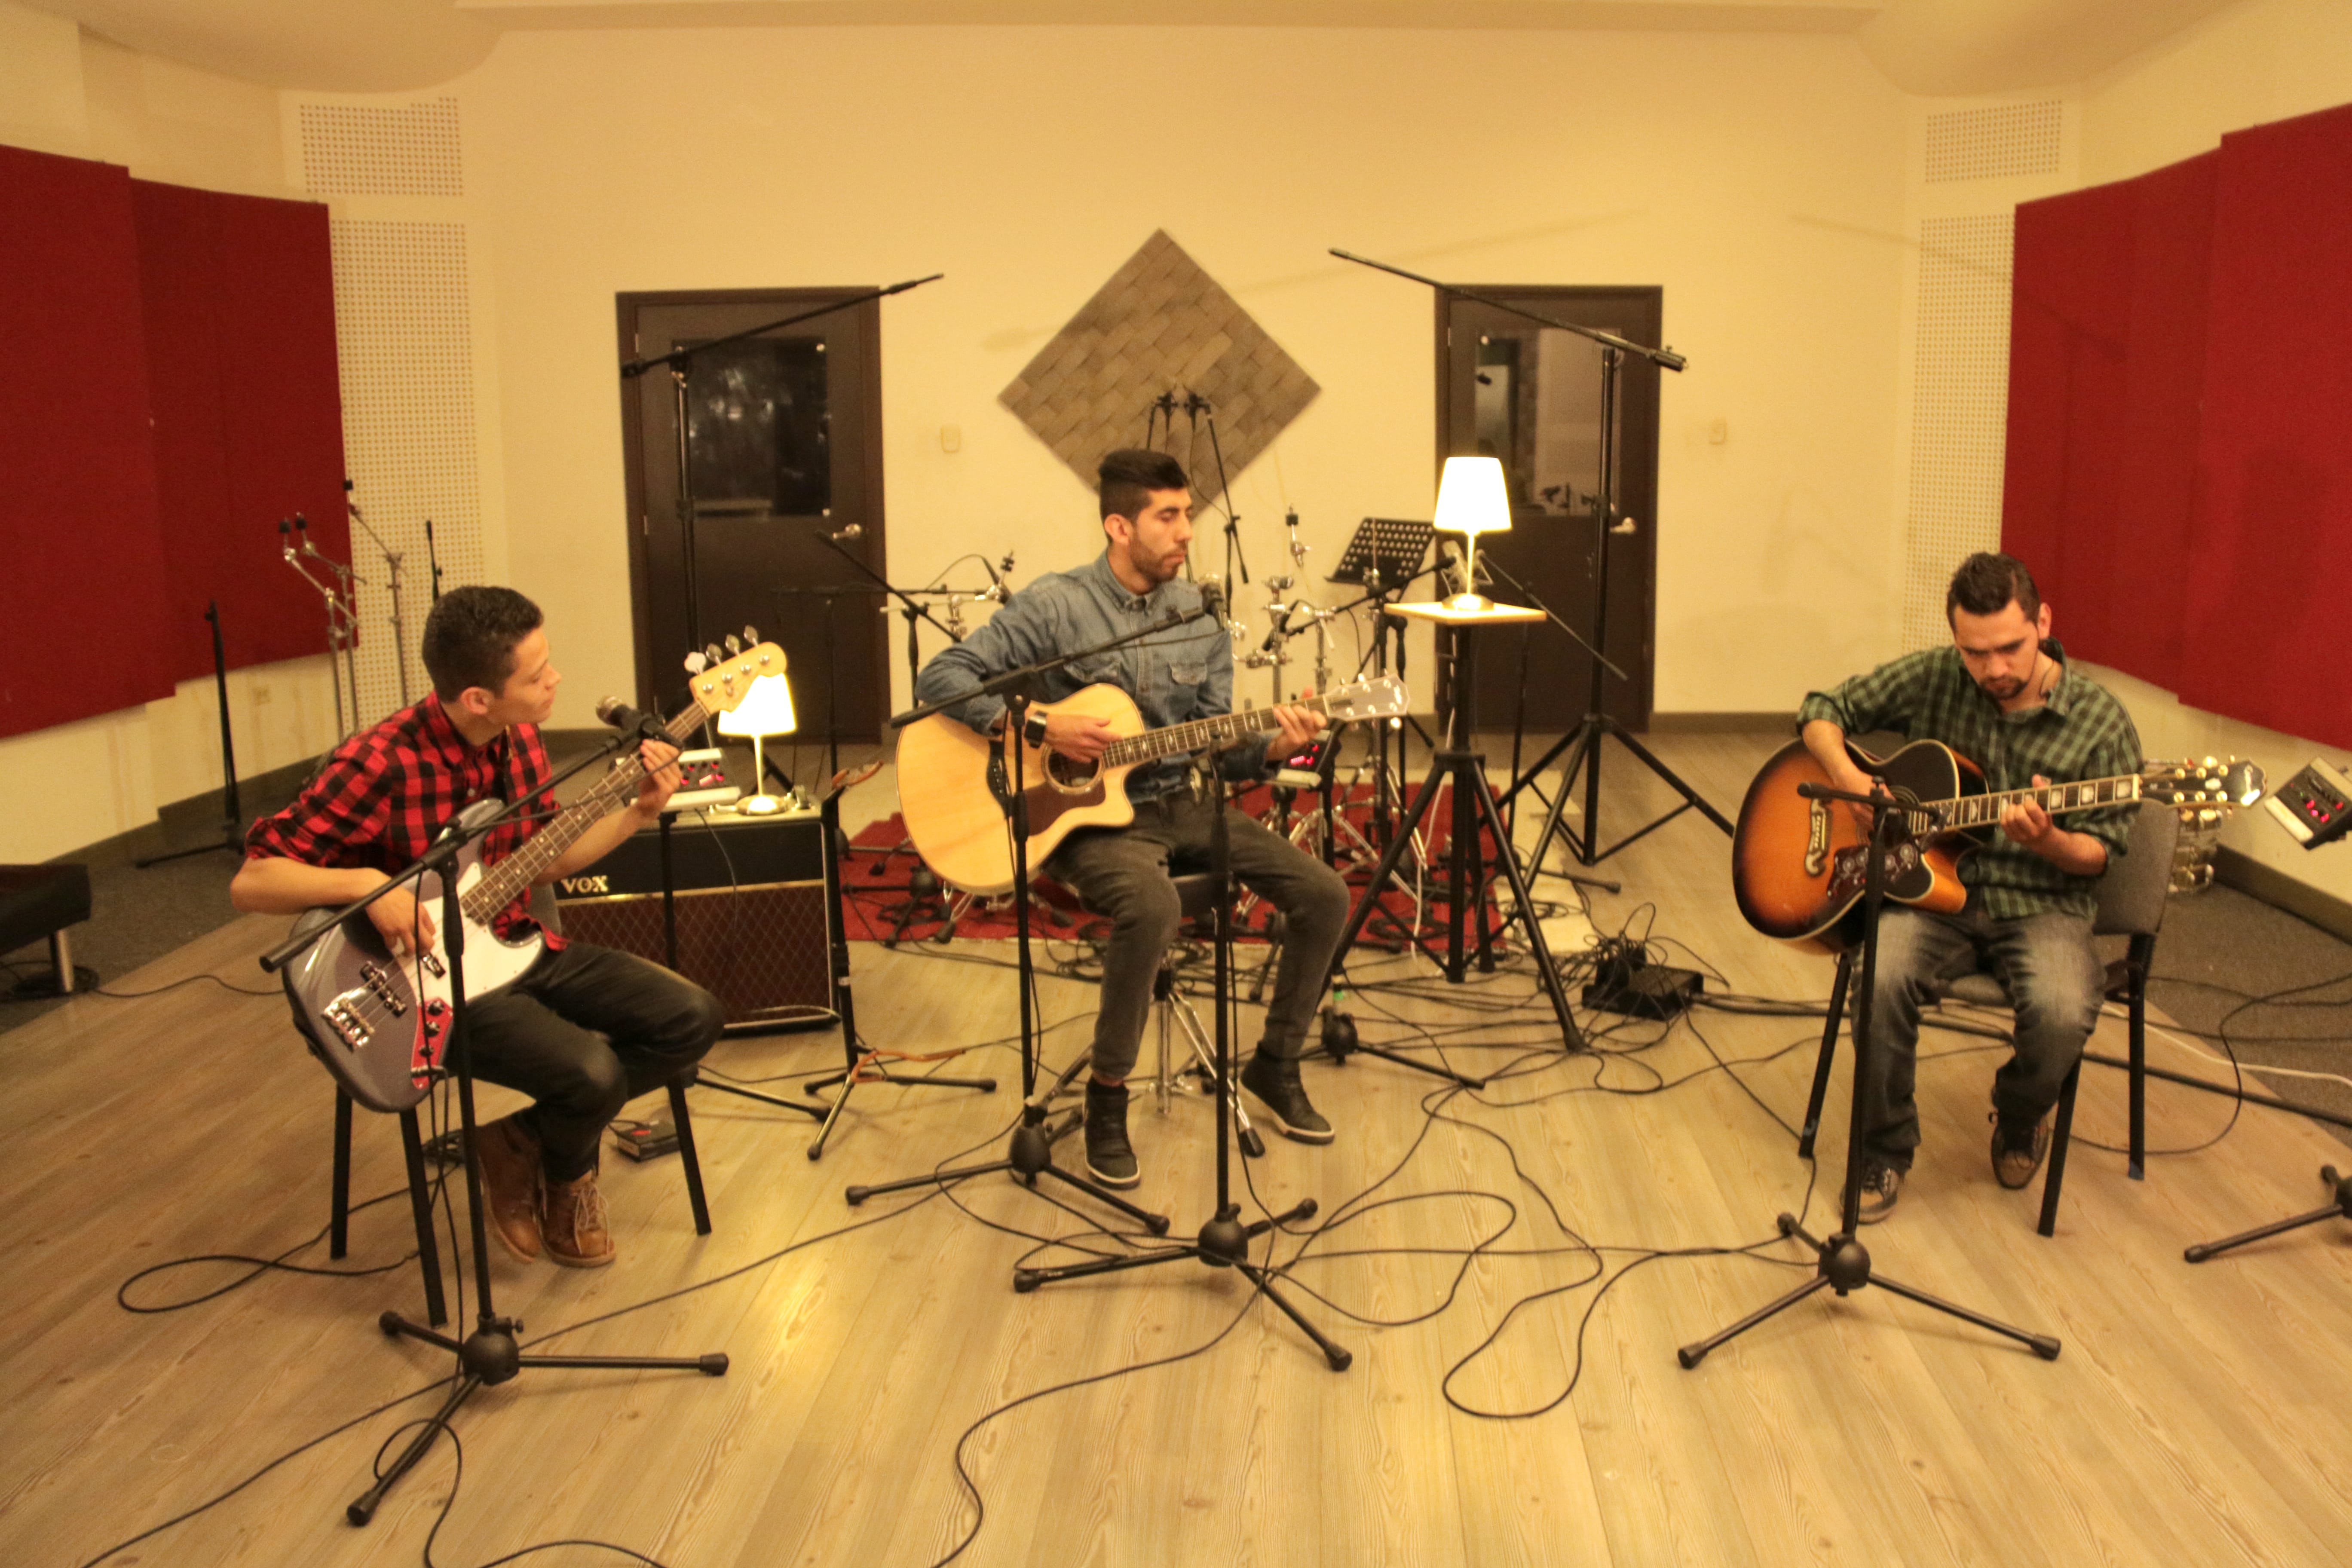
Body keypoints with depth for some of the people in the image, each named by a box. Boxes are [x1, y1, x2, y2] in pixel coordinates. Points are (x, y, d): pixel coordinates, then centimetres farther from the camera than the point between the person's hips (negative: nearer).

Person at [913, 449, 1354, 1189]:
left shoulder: (1199, 615, 7)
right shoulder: (1055, 606, -10)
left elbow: (1218, 745, 9)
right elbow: (940, 678, -14)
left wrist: (1272, 746, -13)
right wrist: (1038, 726, -24)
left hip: (1179, 804, 6)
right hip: (1088, 813, -6)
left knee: (1324, 893, -7)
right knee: (1152, 906, -38)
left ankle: (1276, 1066, 14)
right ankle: (1107, 1098, -15)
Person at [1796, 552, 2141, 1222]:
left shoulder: (2100, 722, -5)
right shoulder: (1930, 680, -1)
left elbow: (2098, 854, -1)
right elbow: (1822, 711, 10)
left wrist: (2046, 841, -24)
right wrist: (1847, 776, -10)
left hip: (2040, 904, -1)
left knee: (2062, 1010, -31)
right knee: (1884, 977, -31)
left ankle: (2020, 1122, 7)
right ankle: (1884, 1149, -7)